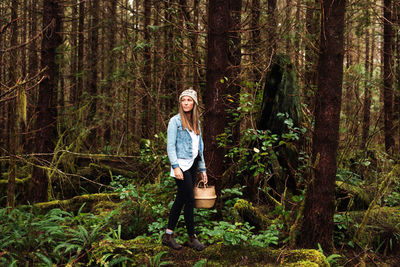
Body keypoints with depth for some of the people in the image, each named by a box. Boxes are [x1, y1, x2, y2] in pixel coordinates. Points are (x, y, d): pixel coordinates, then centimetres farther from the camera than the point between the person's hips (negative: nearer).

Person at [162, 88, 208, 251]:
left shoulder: (196, 122, 15)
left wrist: (202, 169, 17)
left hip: (192, 165, 7)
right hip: (181, 165, -7)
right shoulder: (175, 121, -5)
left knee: (181, 199, 8)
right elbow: (170, 146, -10)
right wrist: (175, 166, -19)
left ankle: (168, 235, 15)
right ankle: (192, 237, 5)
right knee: (190, 200, -6)